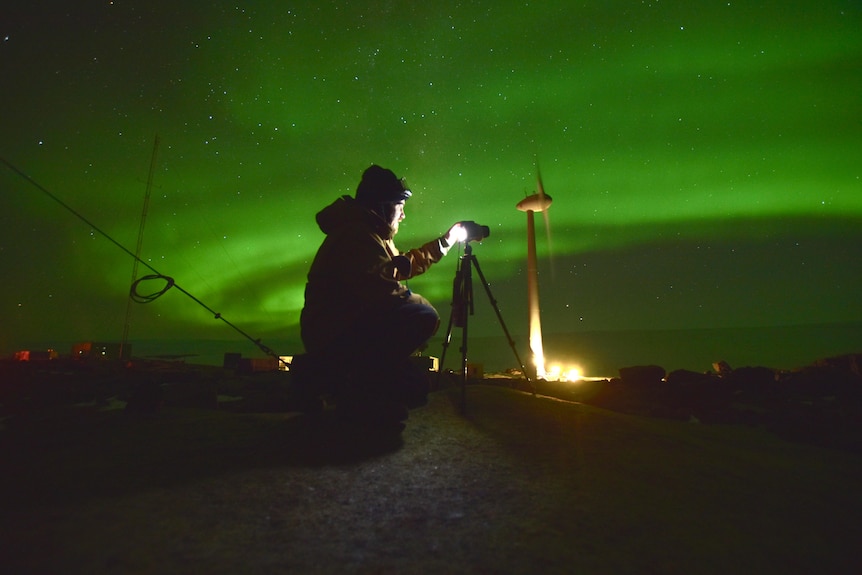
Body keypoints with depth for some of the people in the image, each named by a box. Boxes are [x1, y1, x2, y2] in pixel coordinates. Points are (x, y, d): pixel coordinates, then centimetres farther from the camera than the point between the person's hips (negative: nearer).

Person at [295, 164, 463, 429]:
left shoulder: (372, 233, 14)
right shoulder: (355, 234, -20)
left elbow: (403, 263, 26)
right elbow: (380, 290, -32)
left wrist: (447, 239, 26)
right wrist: (412, 297, -11)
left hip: (345, 327, 11)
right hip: (333, 335, -11)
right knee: (423, 317, -20)